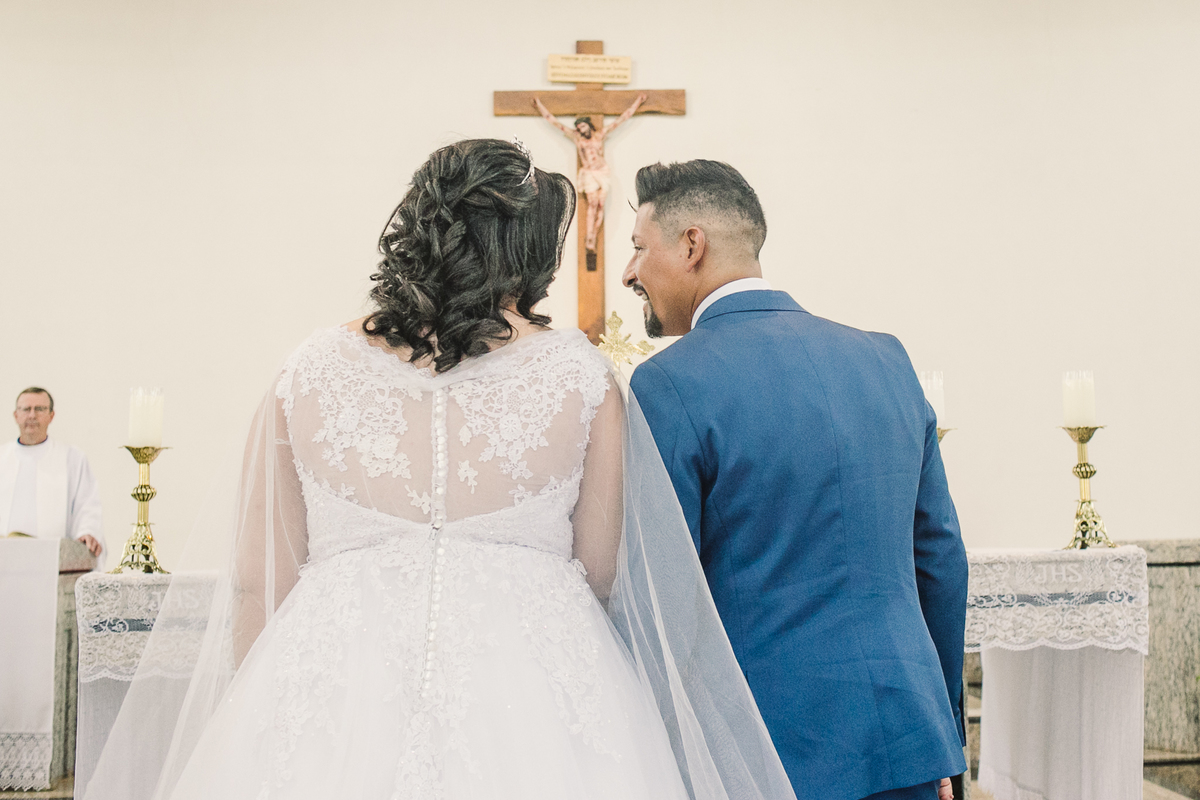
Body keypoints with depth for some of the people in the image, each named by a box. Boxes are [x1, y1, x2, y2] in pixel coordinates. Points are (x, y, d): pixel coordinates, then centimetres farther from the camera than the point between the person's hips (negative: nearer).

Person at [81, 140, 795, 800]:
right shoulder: (582, 376, -3)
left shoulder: (312, 370, 0)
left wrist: (258, 715, 17)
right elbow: (601, 574, 3)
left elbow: (257, 582, 3)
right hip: (531, 688, -1)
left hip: (334, 688, 1)